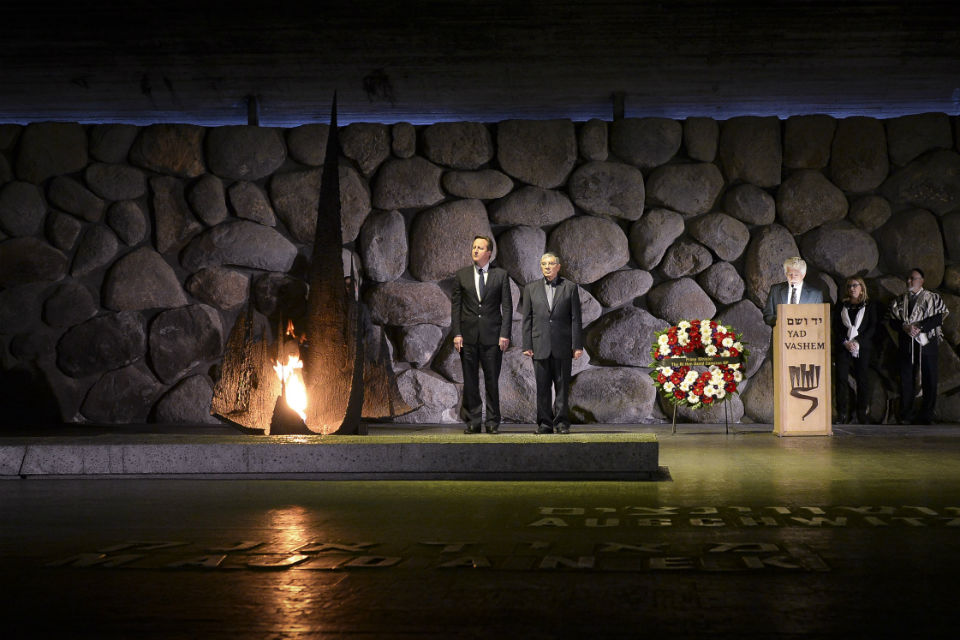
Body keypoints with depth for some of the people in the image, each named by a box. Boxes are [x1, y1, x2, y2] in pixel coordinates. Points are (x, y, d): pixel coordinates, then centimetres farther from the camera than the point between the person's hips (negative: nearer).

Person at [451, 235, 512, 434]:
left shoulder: (501, 275, 4)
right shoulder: (462, 275, 8)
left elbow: (507, 306, 2)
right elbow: (455, 306, 6)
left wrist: (505, 334, -7)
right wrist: (456, 333, -3)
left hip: (492, 335, -1)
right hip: (468, 335, 1)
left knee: (492, 380, 2)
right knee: (470, 381, 4)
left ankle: (492, 422, 10)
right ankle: (473, 421, 12)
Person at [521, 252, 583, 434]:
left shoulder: (570, 288, 6)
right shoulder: (531, 288, 10)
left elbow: (576, 319, 3)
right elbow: (527, 319, 8)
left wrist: (577, 345, -3)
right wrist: (527, 345, 1)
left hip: (563, 346, -1)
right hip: (540, 346, 1)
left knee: (562, 385, 2)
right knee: (542, 387, 3)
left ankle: (561, 422, 9)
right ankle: (544, 423, 9)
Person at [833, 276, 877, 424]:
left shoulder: (869, 306, 9)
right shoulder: (841, 306, 12)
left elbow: (872, 327, 1)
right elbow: (835, 327, 7)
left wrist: (857, 341, -11)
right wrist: (845, 342, -9)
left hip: (862, 347, -1)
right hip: (842, 347, 1)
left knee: (861, 380, -1)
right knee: (841, 378, -8)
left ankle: (862, 414, 6)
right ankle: (842, 414, -7)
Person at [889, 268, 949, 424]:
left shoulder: (933, 299, 6)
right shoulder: (899, 302, 16)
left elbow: (938, 318, -6)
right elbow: (893, 322, 8)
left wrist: (919, 327, -16)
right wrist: (905, 327, -12)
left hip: (927, 343, -2)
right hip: (906, 344, 2)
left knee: (929, 380, -3)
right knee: (906, 379, -1)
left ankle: (927, 415, 4)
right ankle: (906, 416, 3)